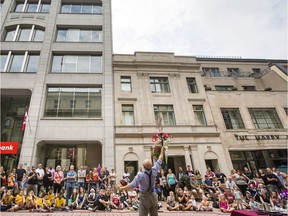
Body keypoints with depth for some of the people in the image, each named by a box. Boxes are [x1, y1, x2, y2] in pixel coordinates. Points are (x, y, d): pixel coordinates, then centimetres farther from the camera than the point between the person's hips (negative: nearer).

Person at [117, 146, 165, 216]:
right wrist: (162, 151, 12)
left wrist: (121, 188, -15)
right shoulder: (154, 171, -13)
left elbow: (132, 185, -24)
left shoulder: (140, 175, -24)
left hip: (144, 196, -4)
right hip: (153, 195, 5)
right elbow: (159, 161, 0)